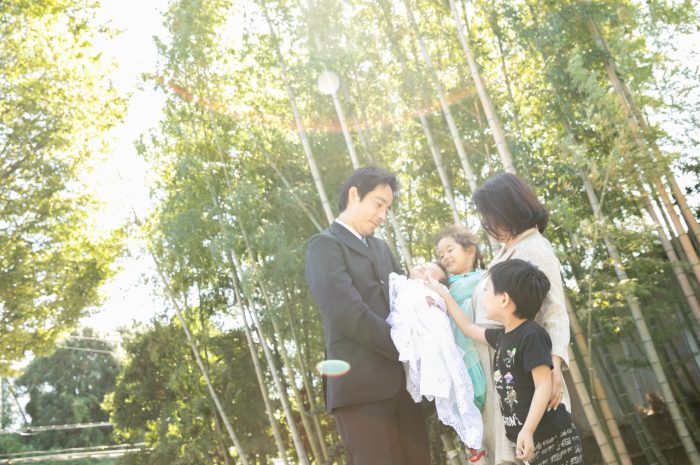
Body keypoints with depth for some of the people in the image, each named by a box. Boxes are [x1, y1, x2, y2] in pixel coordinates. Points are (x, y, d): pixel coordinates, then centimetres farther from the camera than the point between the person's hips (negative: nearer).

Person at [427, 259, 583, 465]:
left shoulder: (532, 334, -15)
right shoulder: (503, 335, 11)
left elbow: (544, 386, -20)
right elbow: (469, 328, 27)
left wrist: (527, 431, -27)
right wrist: (443, 295, 30)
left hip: (552, 437, -8)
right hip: (529, 439, 8)